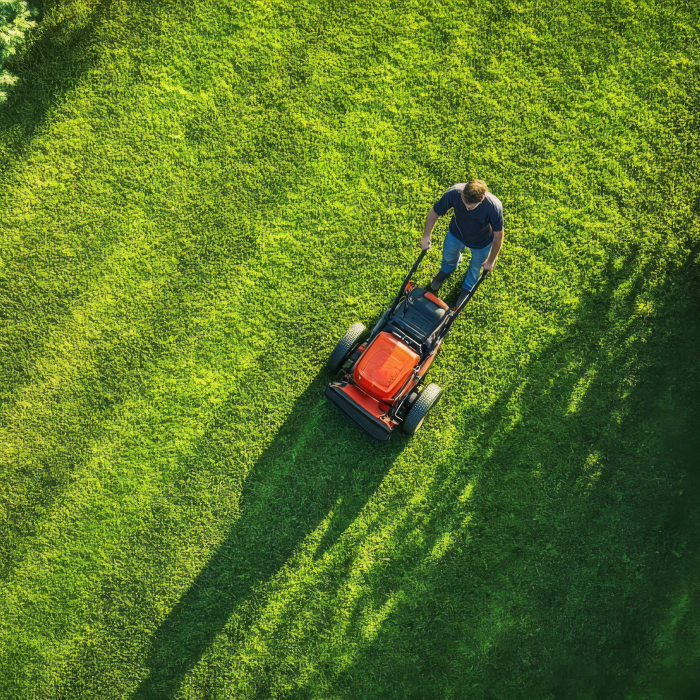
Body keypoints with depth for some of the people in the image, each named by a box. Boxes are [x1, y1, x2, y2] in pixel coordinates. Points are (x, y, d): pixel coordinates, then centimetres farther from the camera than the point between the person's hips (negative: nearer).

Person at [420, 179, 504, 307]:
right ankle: (446, 270, 69)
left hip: (480, 244, -2)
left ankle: (467, 288, 60)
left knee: (475, 266, 27)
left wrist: (491, 261, -13)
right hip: (456, 234, 2)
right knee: (448, 257, 31)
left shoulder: (494, 207, -42)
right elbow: (434, 213, -19)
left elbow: (498, 236, -24)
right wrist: (426, 236, -9)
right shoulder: (454, 193, -39)